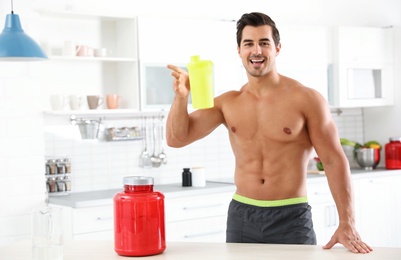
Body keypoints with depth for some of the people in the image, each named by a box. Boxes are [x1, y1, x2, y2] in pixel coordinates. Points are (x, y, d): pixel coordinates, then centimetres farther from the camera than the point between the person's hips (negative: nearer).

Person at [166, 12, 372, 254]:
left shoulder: (307, 99, -6)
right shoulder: (227, 103, 4)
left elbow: (334, 161, -7)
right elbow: (176, 138, 0)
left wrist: (347, 223, -15)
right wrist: (181, 96, -18)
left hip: (292, 217, -3)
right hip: (241, 216, 3)